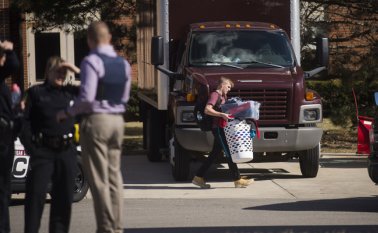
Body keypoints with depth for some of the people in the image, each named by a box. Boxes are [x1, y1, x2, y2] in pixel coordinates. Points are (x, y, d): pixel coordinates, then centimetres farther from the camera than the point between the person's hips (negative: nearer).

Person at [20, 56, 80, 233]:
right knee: (36, 194, -9)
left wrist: (77, 71, 1)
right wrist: (31, 149, -11)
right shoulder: (36, 92, 5)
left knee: (64, 195, 6)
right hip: (43, 150, -3)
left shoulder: (71, 92, 12)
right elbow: (26, 123, 0)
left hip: (67, 150, 3)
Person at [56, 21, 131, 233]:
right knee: (114, 175, 12)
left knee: (99, 178, -2)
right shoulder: (123, 63, 9)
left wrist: (67, 113, -5)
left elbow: (87, 98, -18)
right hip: (117, 120, 7)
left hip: (96, 120, -7)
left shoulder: (92, 61, -13)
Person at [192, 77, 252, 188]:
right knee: (229, 153, -9)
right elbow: (207, 110, -21)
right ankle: (237, 180, -7)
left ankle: (198, 177, 14)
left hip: (222, 128, 10)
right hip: (218, 128, -10)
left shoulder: (223, 96, 21)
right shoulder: (215, 95, -8)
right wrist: (222, 114, -29)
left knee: (214, 153, 11)